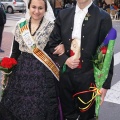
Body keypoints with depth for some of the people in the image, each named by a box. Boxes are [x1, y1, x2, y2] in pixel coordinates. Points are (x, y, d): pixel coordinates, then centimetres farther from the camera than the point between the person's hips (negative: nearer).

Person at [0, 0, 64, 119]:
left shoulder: (52, 26, -8)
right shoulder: (20, 25, 4)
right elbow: (15, 50, 10)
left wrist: (62, 46, -24)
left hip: (43, 73, -4)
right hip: (22, 70, 4)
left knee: (40, 107, 4)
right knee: (15, 104, 11)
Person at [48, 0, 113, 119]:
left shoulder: (103, 17, -6)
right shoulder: (63, 14, 5)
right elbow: (52, 43, 9)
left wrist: (105, 83, -8)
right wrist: (64, 59, -7)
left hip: (88, 77, -3)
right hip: (66, 75, 3)